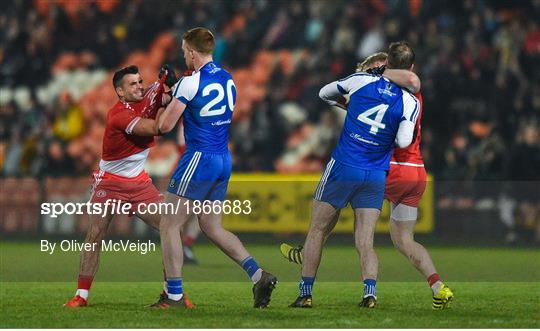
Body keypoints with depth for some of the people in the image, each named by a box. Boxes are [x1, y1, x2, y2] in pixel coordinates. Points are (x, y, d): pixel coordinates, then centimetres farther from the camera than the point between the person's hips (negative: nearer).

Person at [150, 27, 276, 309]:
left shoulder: (191, 83, -14)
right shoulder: (227, 79, 9)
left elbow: (165, 126, -13)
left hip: (199, 159, -8)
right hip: (224, 160, 8)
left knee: (169, 225, 1)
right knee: (212, 226, 16)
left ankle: (174, 296, 0)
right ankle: (258, 275, 2)